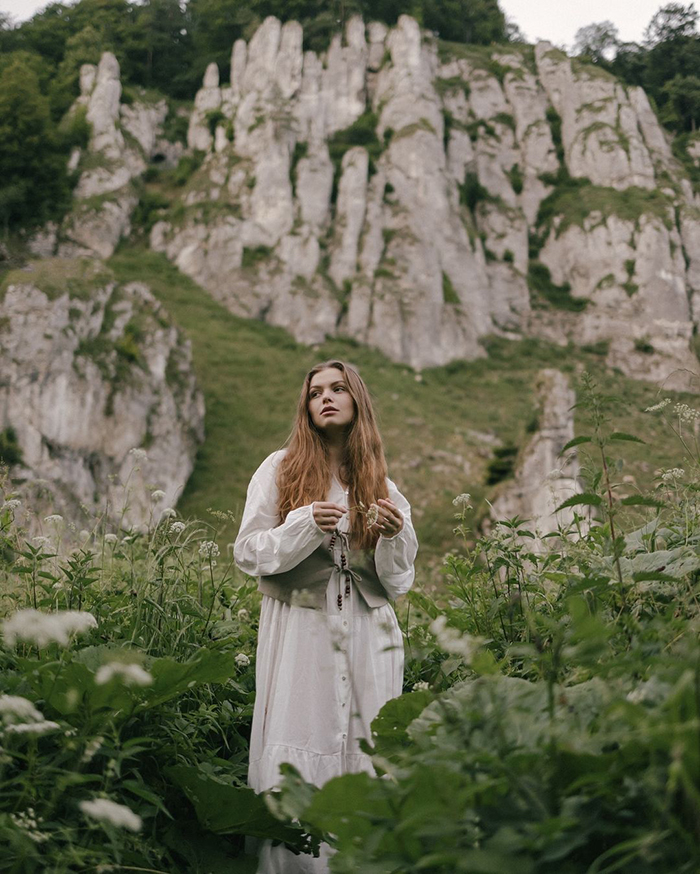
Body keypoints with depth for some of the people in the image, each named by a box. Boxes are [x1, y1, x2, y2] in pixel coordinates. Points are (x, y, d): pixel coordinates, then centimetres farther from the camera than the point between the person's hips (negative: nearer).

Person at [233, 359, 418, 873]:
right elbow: (248, 554, 1)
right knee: (294, 771, -7)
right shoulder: (281, 470, 7)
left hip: (366, 639, 2)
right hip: (299, 636, -2)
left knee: (365, 758, -2)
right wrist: (305, 525, -13)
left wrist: (395, 536, -8)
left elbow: (398, 584, 12)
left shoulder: (381, 486, 13)